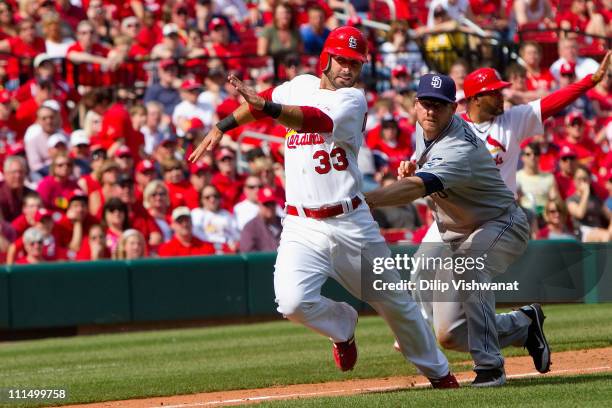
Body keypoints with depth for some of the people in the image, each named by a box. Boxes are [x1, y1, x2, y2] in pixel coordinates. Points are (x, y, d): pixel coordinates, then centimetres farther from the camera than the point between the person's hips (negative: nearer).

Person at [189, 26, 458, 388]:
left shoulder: (353, 100, -7)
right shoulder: (301, 86, 8)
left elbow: (317, 120, -26)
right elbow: (263, 101, 27)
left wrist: (265, 106, -39)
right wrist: (222, 127, 20)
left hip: (352, 224, -2)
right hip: (302, 227, 2)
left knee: (396, 304, 8)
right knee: (293, 301, -22)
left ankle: (438, 371, 29)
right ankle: (343, 325, 10)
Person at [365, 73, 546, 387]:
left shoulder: (460, 149, -32)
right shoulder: (424, 130, -3)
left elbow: (417, 188, -48)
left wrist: (364, 199, -62)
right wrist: (410, 167, -7)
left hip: (501, 224, -8)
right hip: (455, 236, 8)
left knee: (469, 265, -41)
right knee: (449, 334, 1)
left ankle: (489, 366, -36)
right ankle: (523, 325, 26)